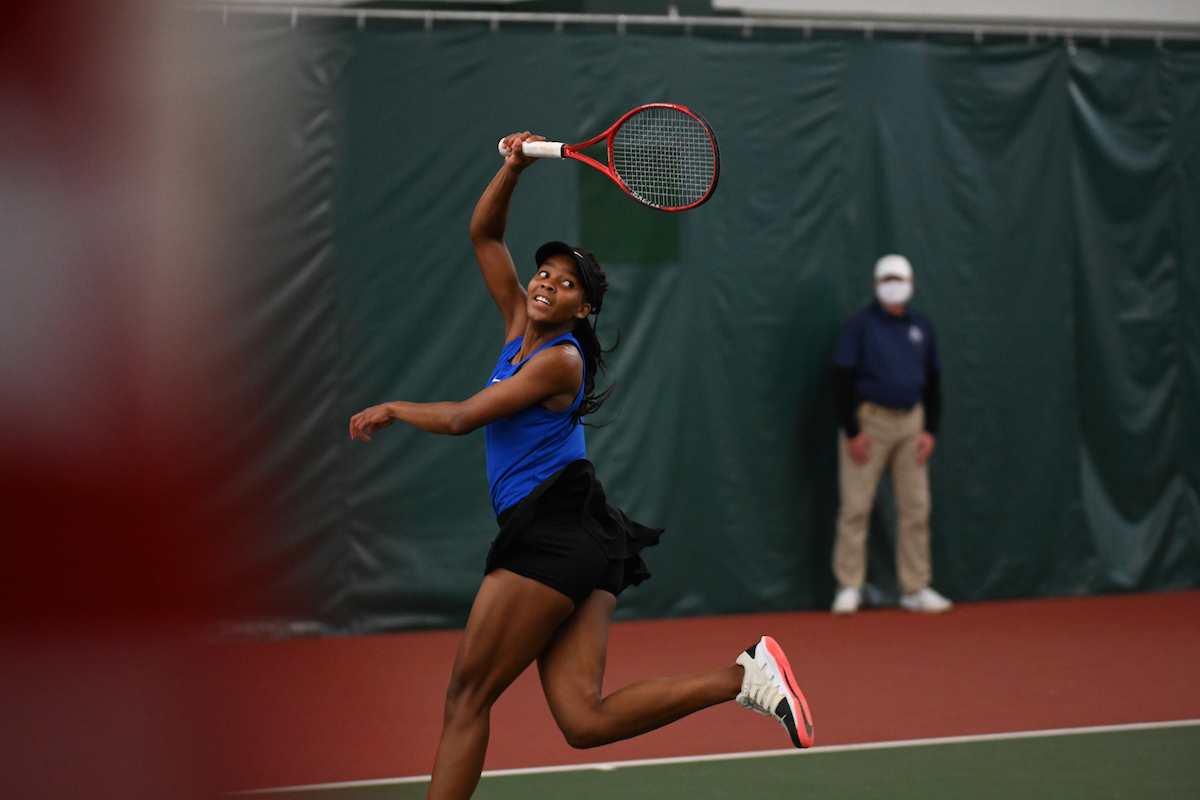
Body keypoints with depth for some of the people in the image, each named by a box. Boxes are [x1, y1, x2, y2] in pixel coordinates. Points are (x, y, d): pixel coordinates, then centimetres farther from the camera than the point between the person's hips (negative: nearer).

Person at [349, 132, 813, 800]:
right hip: (582, 545, 8)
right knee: (586, 722, -5)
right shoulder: (521, 327, 17)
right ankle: (743, 677, -11)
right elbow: (484, 236, 23)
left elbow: (461, 418, -9)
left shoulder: (560, 359, -7)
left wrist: (393, 409, 6)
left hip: (554, 531, -8)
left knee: (467, 696, -5)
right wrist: (513, 169, 12)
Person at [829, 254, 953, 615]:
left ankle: (916, 588, 10)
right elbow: (842, 379, -6)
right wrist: (852, 432, -12)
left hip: (911, 423, 5)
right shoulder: (861, 325, -3)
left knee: (916, 507, 4)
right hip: (869, 423, -5)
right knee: (856, 506, -5)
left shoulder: (921, 327, 11)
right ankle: (849, 587, 0)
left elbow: (933, 382, 15)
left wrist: (930, 429, 5)